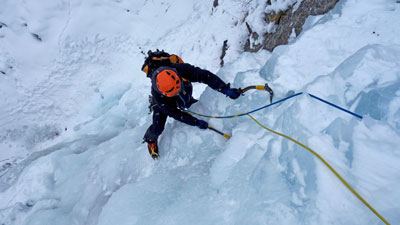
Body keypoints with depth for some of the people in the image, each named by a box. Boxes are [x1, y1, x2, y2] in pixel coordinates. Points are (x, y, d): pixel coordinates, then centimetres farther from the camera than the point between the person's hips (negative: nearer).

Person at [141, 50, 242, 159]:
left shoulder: (182, 69, -44)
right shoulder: (156, 93, -43)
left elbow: (206, 76, -40)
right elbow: (173, 112, -34)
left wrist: (226, 89, -52)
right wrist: (196, 122, -36)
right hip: (163, 102, -3)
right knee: (158, 127, -8)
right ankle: (150, 139, 25)